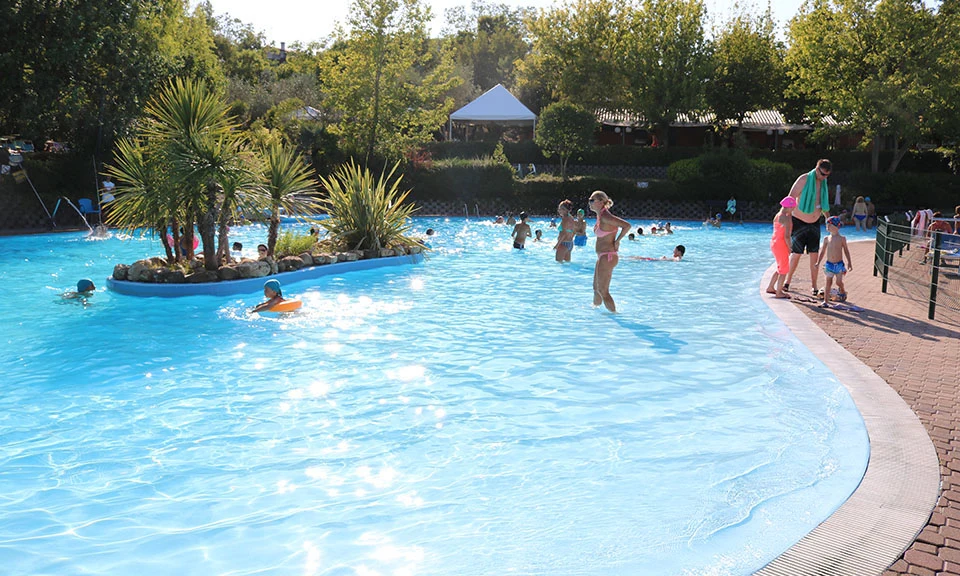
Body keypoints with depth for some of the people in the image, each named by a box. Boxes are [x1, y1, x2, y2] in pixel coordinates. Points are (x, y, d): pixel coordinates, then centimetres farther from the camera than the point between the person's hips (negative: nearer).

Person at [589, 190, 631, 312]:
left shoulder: (605, 217, -19)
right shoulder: (600, 216, 10)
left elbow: (627, 225, -27)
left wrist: (617, 241, -18)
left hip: (607, 257, -10)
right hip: (602, 257, 10)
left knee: (603, 291, -3)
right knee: (596, 288, 23)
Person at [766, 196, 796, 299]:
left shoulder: (777, 215, 9)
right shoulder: (786, 218, -19)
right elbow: (786, 236, -23)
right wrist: (789, 247, -12)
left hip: (774, 243, 9)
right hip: (781, 245, -9)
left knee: (780, 268, 23)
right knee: (784, 270, 3)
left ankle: (770, 288, 29)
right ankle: (779, 293, 9)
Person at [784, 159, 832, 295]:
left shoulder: (824, 184, 6)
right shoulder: (804, 179, -13)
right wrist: (788, 219, -22)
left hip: (815, 223, 5)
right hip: (799, 222, -5)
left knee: (814, 255, 2)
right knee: (796, 254, -1)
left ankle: (814, 286, 10)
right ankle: (787, 281, 17)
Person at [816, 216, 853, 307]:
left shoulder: (842, 239, -3)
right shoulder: (826, 239, 2)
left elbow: (846, 251, 4)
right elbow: (823, 251, 9)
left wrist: (849, 263, 3)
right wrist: (818, 262, 3)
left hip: (839, 264, -2)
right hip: (829, 264, 2)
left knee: (839, 282, -7)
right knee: (828, 283, 1)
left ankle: (842, 290, 27)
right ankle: (826, 301, 3)